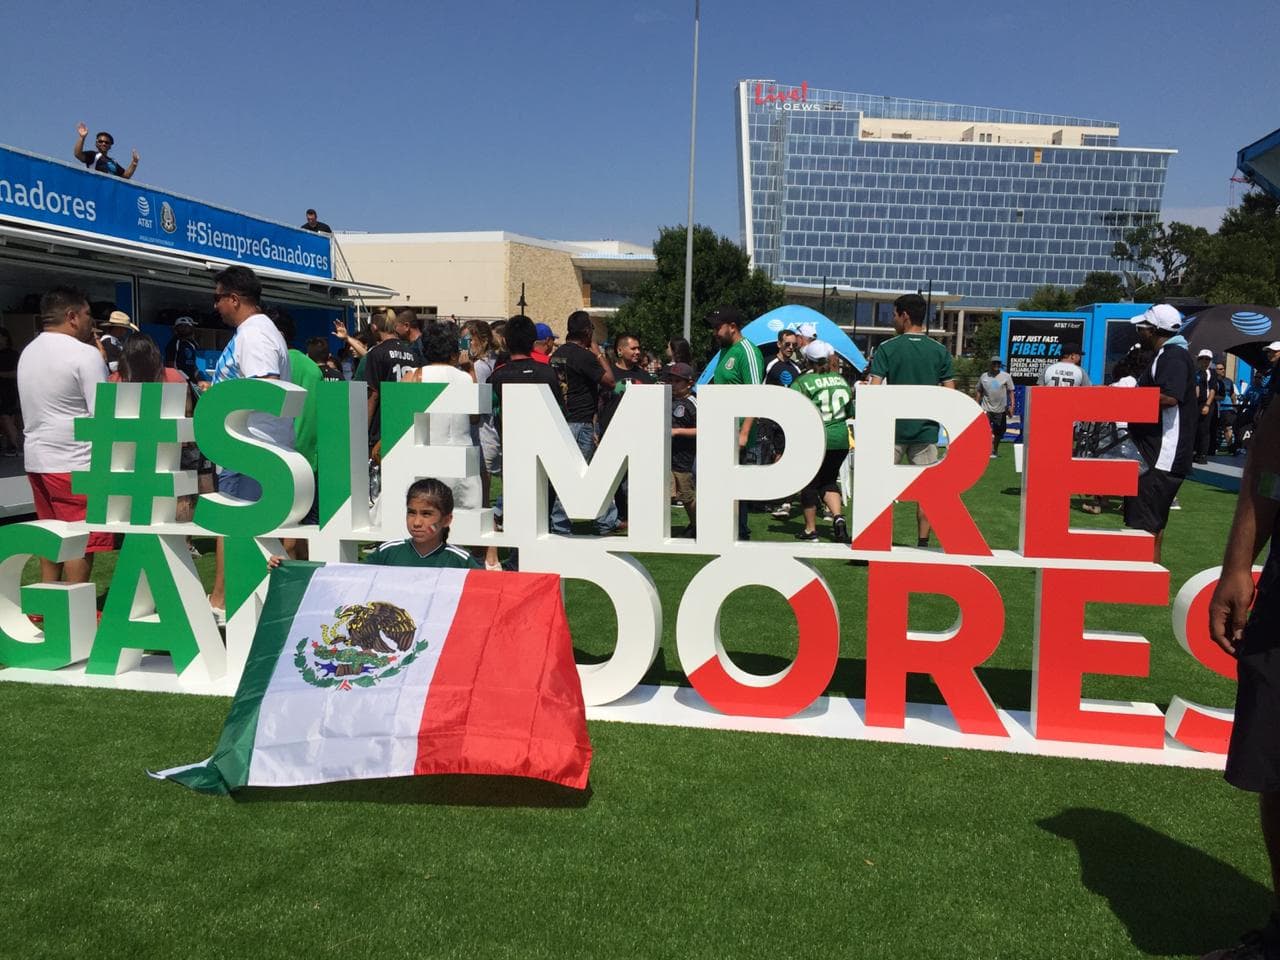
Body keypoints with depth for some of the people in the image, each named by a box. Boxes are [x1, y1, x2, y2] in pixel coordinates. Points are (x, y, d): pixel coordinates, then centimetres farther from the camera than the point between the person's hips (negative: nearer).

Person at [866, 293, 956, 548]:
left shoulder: (888, 348, -4)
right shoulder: (940, 351, 4)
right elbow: (950, 394, 2)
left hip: (892, 428, -2)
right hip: (926, 429, 2)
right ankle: (923, 542, 8)